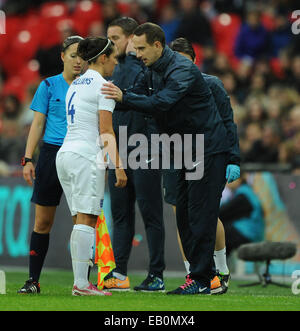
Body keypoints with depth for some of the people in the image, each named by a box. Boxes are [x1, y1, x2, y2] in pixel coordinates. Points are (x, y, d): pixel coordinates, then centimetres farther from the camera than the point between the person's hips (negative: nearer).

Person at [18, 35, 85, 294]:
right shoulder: (49, 86, 6)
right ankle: (33, 280, 8)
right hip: (52, 155, 0)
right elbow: (38, 124, 5)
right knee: (43, 222, 2)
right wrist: (28, 159, -3)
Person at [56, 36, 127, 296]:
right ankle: (82, 284, -14)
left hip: (65, 153, 9)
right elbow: (106, 131, -12)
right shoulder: (103, 86, -6)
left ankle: (80, 281, 4)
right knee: (87, 219, -10)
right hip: (87, 156, -9)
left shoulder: (75, 85, 20)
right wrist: (118, 165, -13)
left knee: (81, 220, 8)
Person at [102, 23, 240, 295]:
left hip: (208, 148, -10)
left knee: (201, 214, -10)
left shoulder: (182, 70, -21)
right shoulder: (154, 70, 9)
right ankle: (199, 273, 13)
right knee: (184, 214, 8)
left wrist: (124, 97, -37)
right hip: (189, 150, 10)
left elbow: (162, 102, -33)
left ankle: (200, 280, -9)